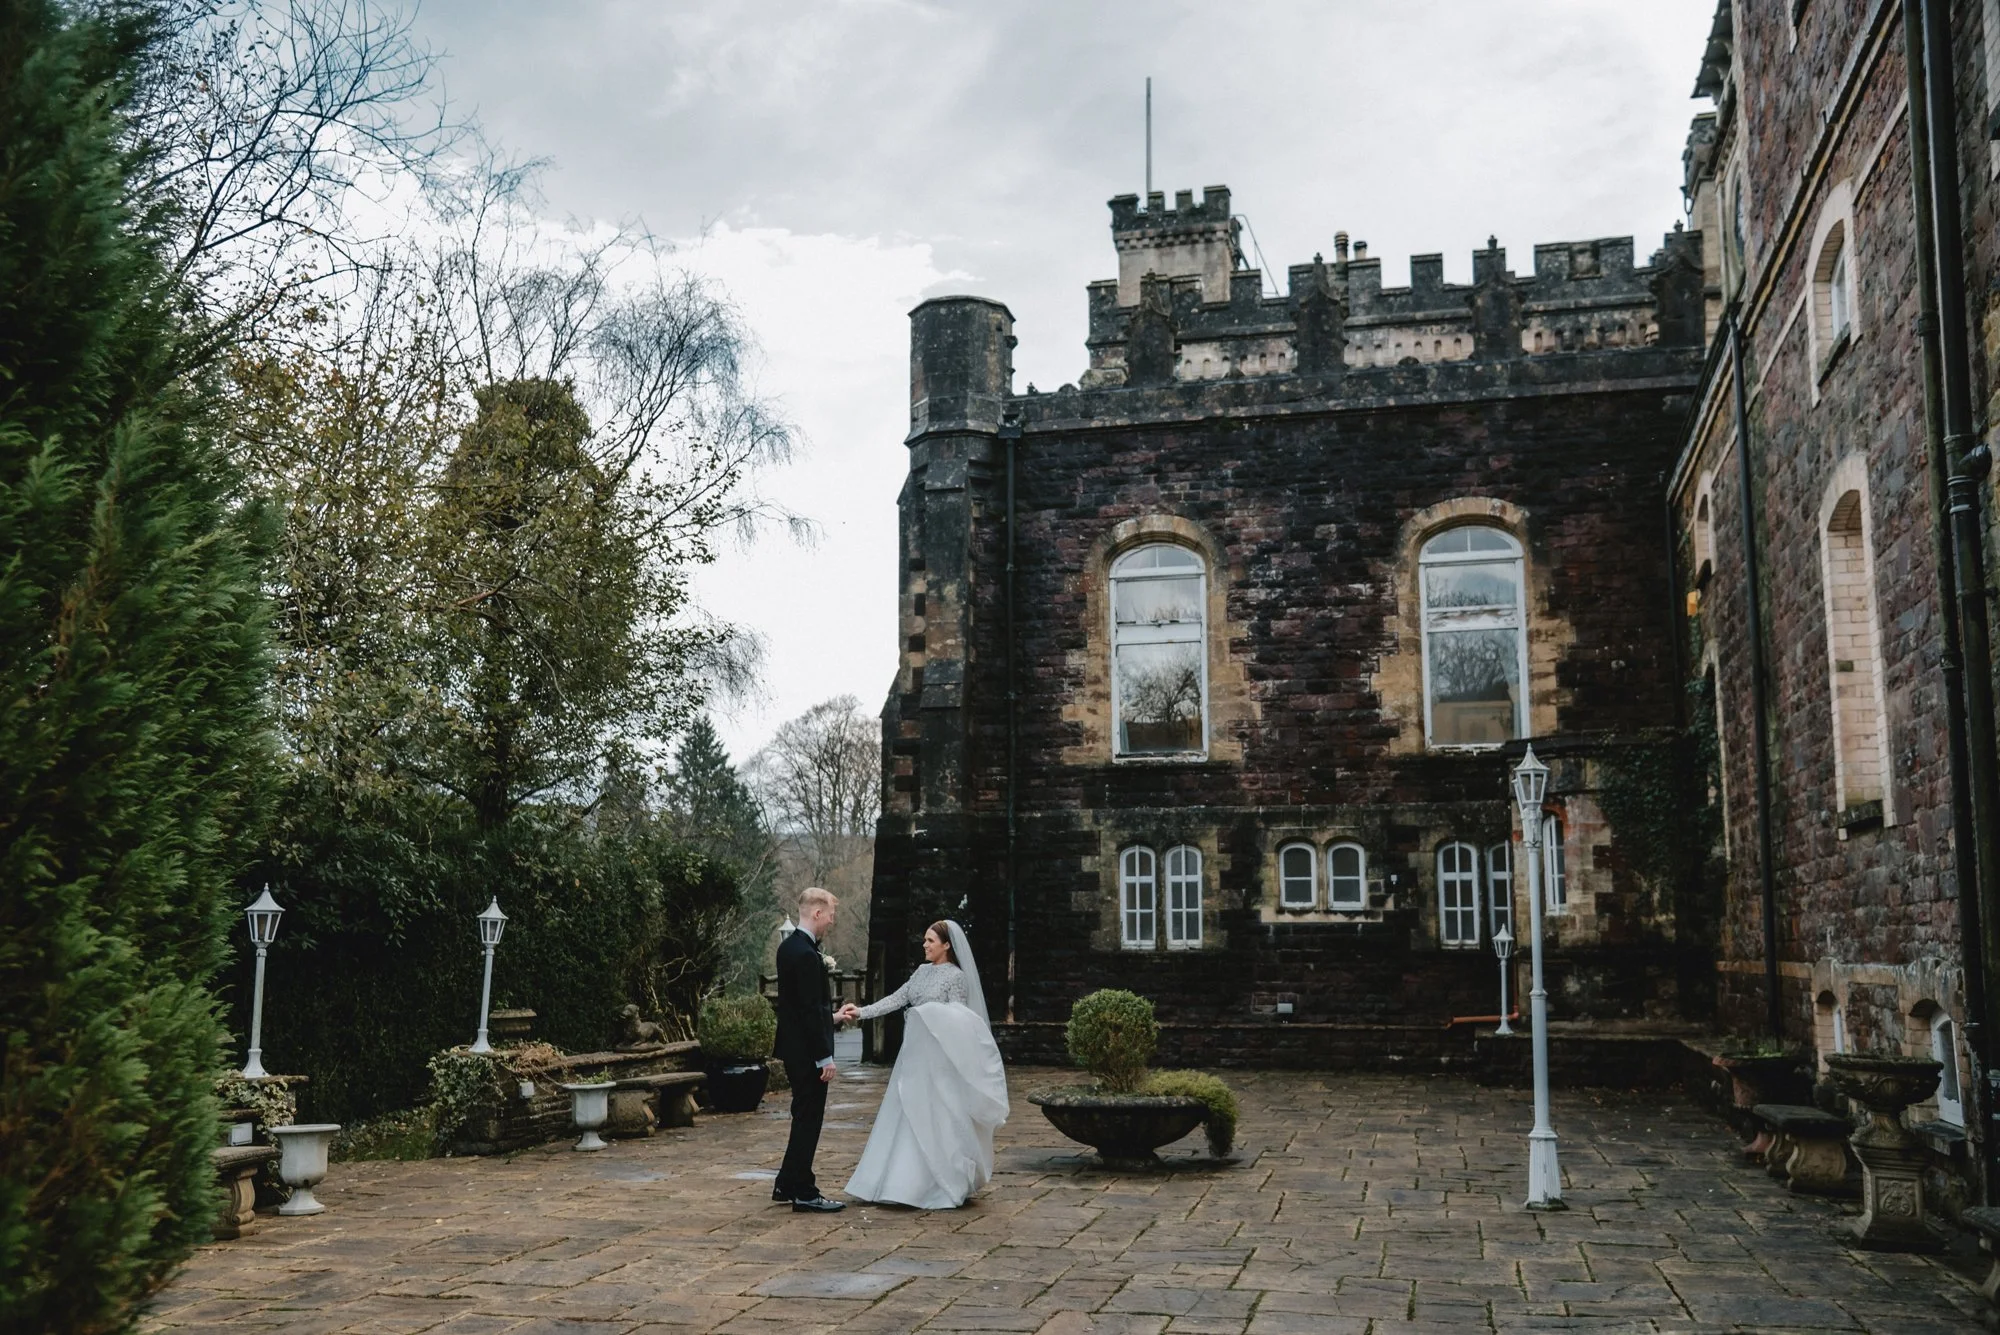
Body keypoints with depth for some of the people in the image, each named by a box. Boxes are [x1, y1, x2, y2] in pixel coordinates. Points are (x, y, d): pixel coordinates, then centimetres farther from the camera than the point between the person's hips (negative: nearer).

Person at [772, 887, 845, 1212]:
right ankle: (803, 1192, 6)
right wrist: (825, 1057, -19)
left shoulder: (789, 946, 10)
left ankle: (787, 1184, 25)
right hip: (808, 1051, -10)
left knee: (805, 1117, 18)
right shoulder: (806, 955, -21)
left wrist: (831, 1015, 22)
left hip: (795, 1047, 10)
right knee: (808, 1119, -1)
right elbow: (811, 1009, -22)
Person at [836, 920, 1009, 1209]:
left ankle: (946, 1186, 7)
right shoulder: (923, 971, 12)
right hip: (915, 1053, 7)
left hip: (937, 1057, -7)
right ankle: (909, 1182, 14)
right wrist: (861, 1012, -2)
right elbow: (896, 999, 7)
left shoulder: (956, 976, -8)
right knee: (908, 1118, 7)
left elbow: (957, 1022, -9)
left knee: (934, 1119, -4)